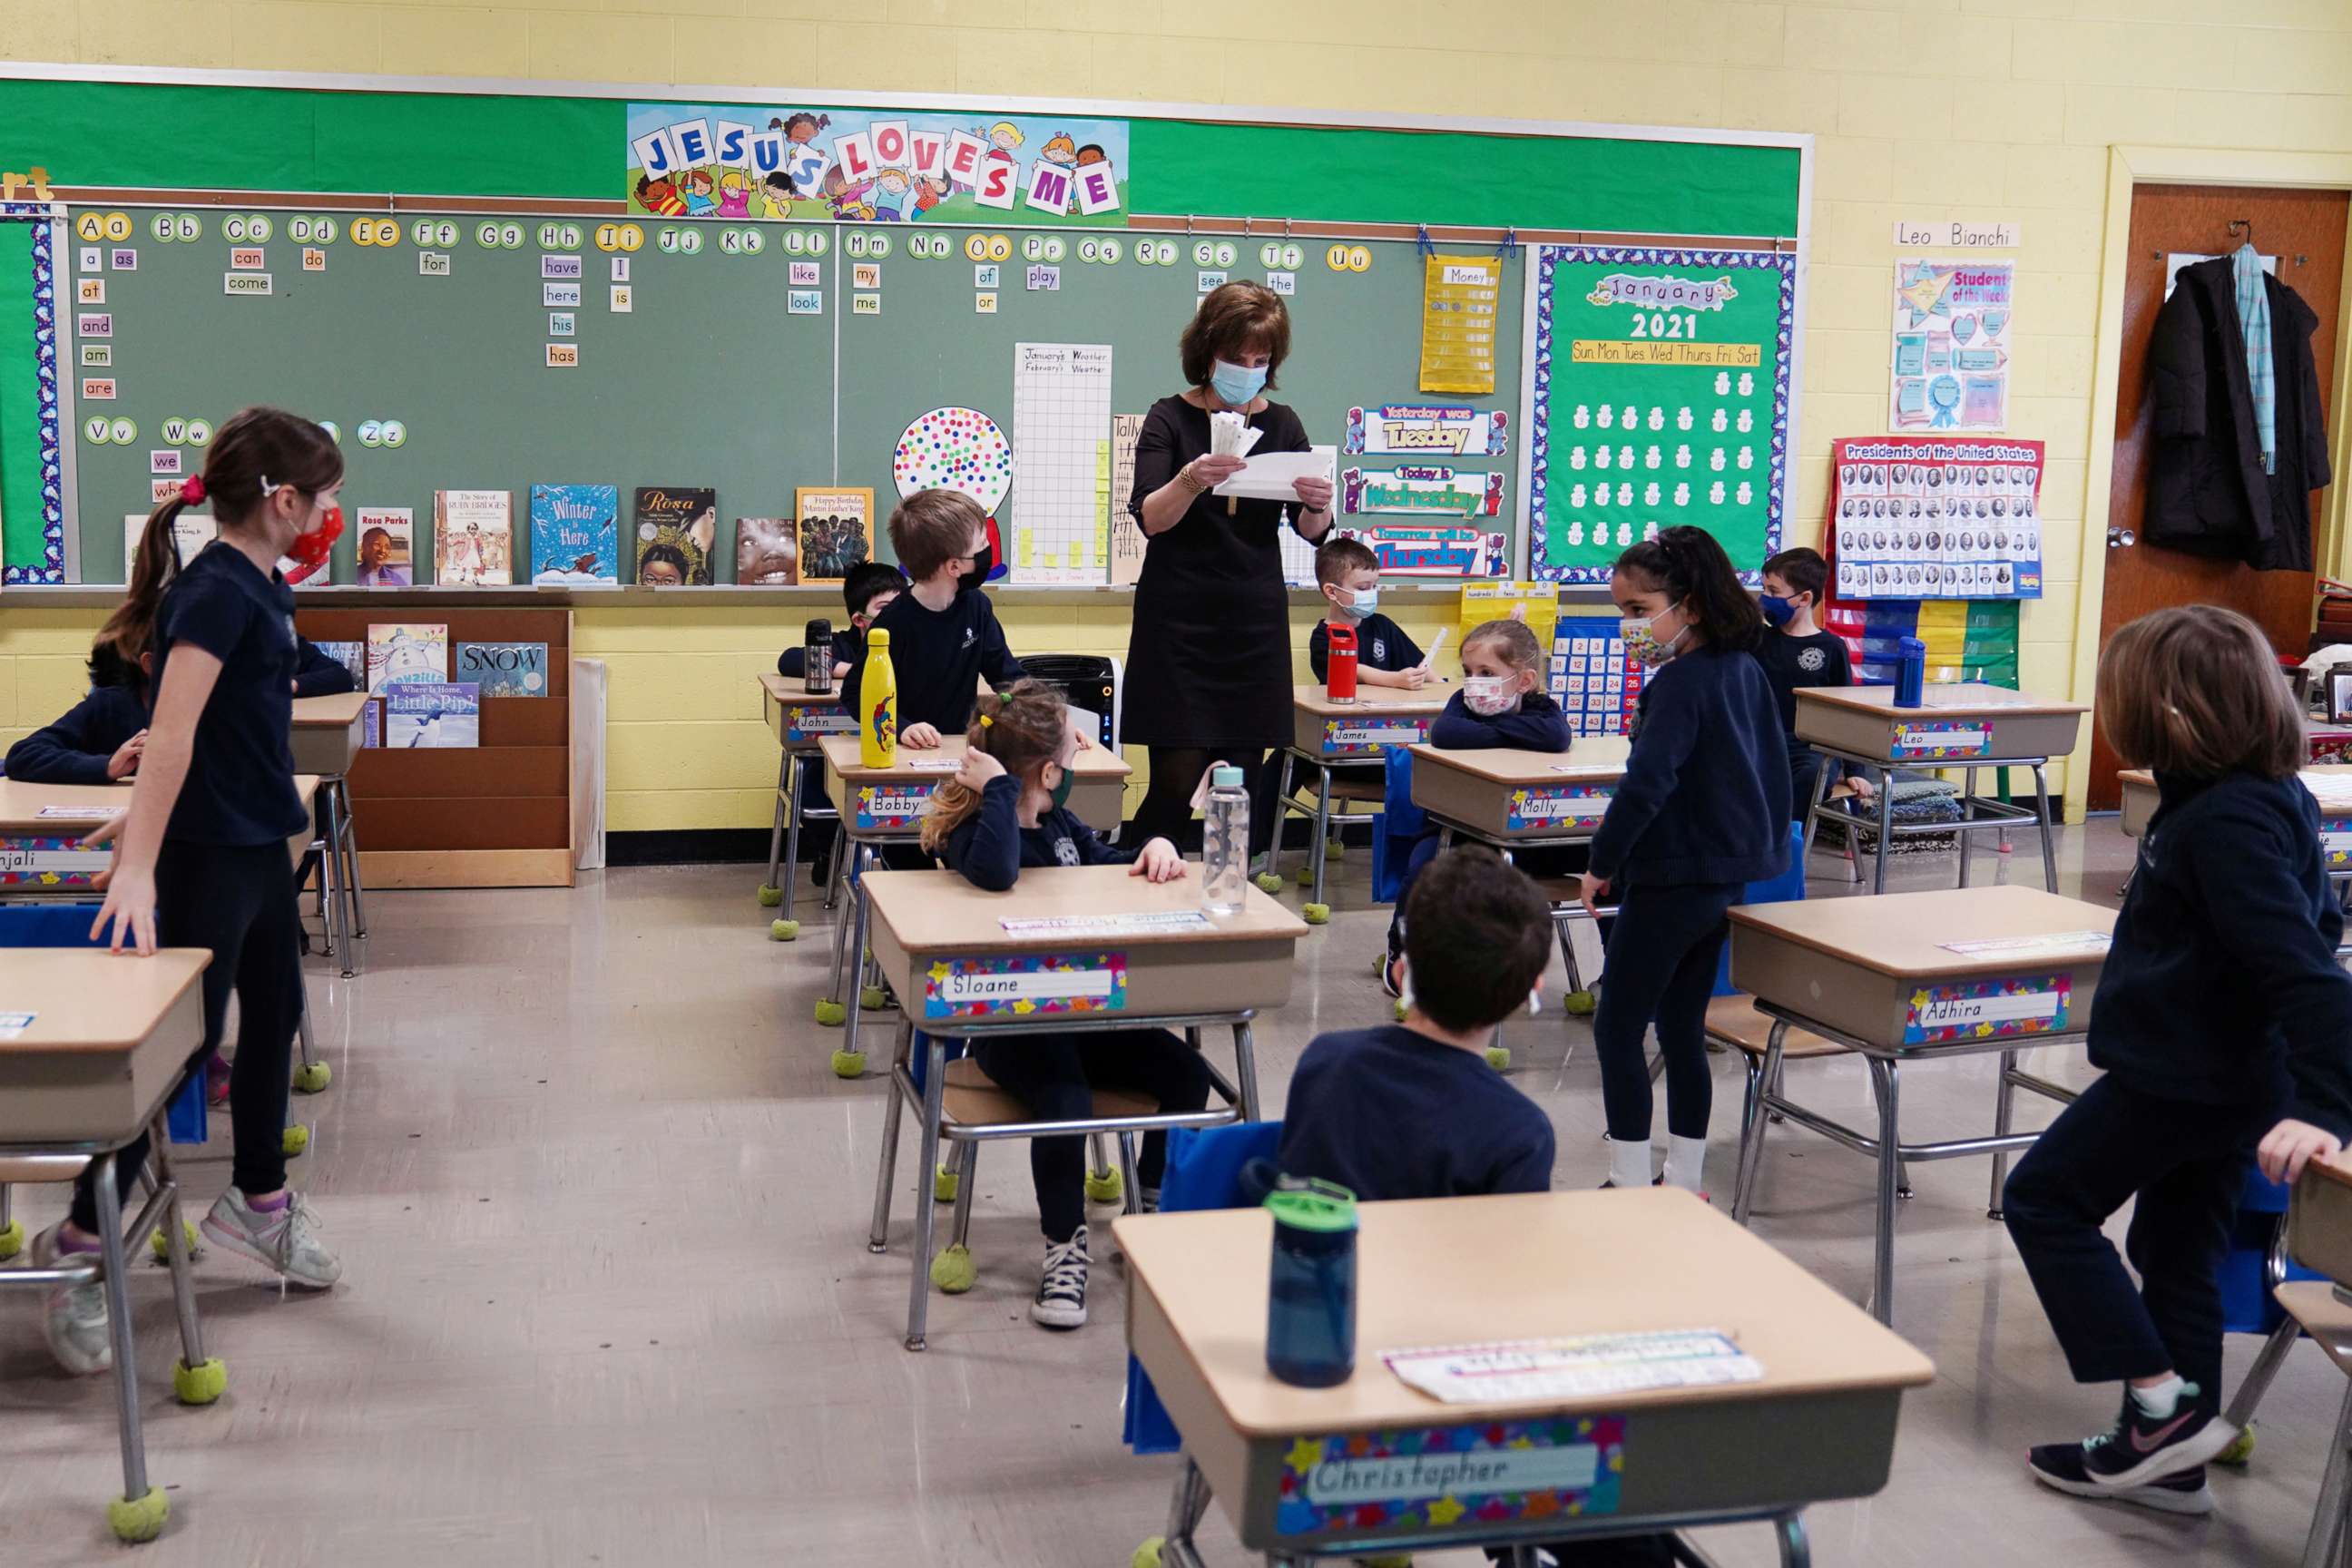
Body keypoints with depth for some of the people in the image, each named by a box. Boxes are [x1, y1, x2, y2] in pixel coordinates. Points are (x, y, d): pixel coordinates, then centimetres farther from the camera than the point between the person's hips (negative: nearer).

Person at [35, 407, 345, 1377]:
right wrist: (138, 862, -34)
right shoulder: (215, 591, -20)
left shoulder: (262, 586, 8)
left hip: (259, 840, 9)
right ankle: (78, 1244, 7)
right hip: (208, 852, -9)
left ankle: (258, 1201, 34)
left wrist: (142, 819, 21)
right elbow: (172, 728, -28)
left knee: (274, 1014, 18)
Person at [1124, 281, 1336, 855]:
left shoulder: (1282, 425, 9)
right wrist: (1190, 481, -33)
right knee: (1178, 778, -8)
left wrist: (1317, 506, -21)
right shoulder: (1171, 419, 0)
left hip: (1255, 623, 3)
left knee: (1245, 776, 1)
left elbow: (1310, 531, 2)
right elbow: (1149, 519, -13)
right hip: (1179, 622, -3)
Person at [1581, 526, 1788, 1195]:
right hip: (1729, 874, 9)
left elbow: (1647, 782, -27)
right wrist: (1767, 845, 23)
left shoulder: (1680, 682, -19)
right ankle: (1684, 1185, 22)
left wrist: (1603, 862, -18)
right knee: (1682, 1030, 16)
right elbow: (1773, 765, 16)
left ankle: (1630, 1183, 5)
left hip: (1673, 879, -9)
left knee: (1618, 1029, 1)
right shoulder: (1745, 669, 8)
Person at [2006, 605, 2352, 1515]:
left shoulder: (2225, 822, -26)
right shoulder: (2270, 795, 5)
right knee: (2178, 1251, 18)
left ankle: (2165, 1404, 1)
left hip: (2180, 1074, -10)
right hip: (2231, 1075, 10)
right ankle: (2167, 1456, 26)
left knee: (2043, 1200, 5)